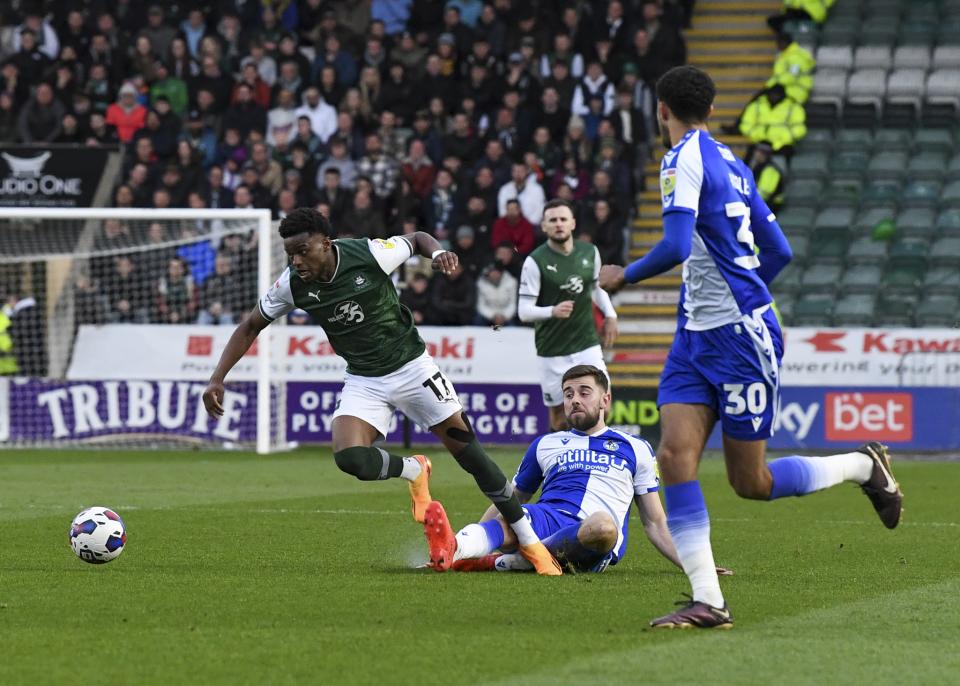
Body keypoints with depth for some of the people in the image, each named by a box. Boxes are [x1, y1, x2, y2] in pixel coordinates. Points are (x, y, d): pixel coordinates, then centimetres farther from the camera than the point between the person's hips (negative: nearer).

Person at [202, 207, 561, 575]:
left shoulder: (369, 254, -22)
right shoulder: (293, 284, -14)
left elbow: (417, 239, -1)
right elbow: (251, 326, 2)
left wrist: (438, 252, -23)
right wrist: (217, 379, -5)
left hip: (411, 365, -2)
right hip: (363, 381, 3)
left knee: (467, 448, -3)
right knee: (350, 458, -23)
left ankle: (529, 541, 8)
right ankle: (414, 471, 12)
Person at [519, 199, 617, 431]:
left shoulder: (590, 252, 3)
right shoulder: (535, 262, -11)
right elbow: (524, 311, -12)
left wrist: (610, 315, 10)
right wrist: (552, 311, -30)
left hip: (587, 344, 3)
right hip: (552, 350, -3)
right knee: (559, 414, 0)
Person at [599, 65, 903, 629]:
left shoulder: (684, 158, -12)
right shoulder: (731, 162, 14)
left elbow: (675, 248, -23)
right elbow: (778, 251, 19)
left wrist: (624, 276, -7)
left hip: (740, 335, -9)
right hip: (696, 335, 9)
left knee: (751, 482, 2)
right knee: (675, 454, -6)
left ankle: (865, 466, 23)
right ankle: (708, 601, -11)